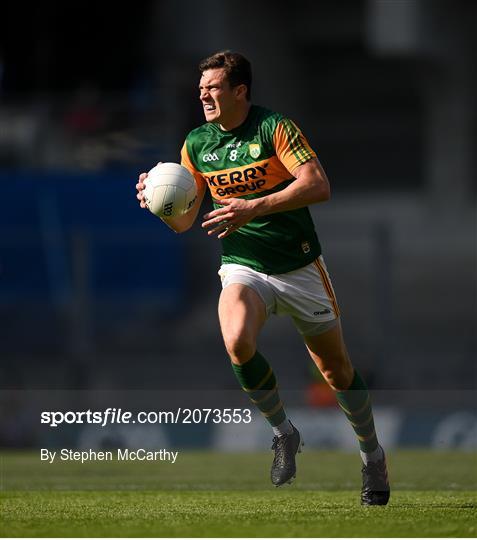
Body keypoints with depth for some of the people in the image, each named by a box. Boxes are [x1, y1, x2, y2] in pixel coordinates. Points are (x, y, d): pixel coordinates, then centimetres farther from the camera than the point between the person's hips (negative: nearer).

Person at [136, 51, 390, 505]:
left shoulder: (276, 127, -13)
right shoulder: (196, 144, 2)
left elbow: (319, 185, -24)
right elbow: (183, 222, 7)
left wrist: (254, 207, -33)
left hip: (299, 267, -2)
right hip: (243, 268, 2)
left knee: (337, 369, 7)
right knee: (237, 342, -29)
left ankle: (372, 457, 30)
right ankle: (284, 433, -7)